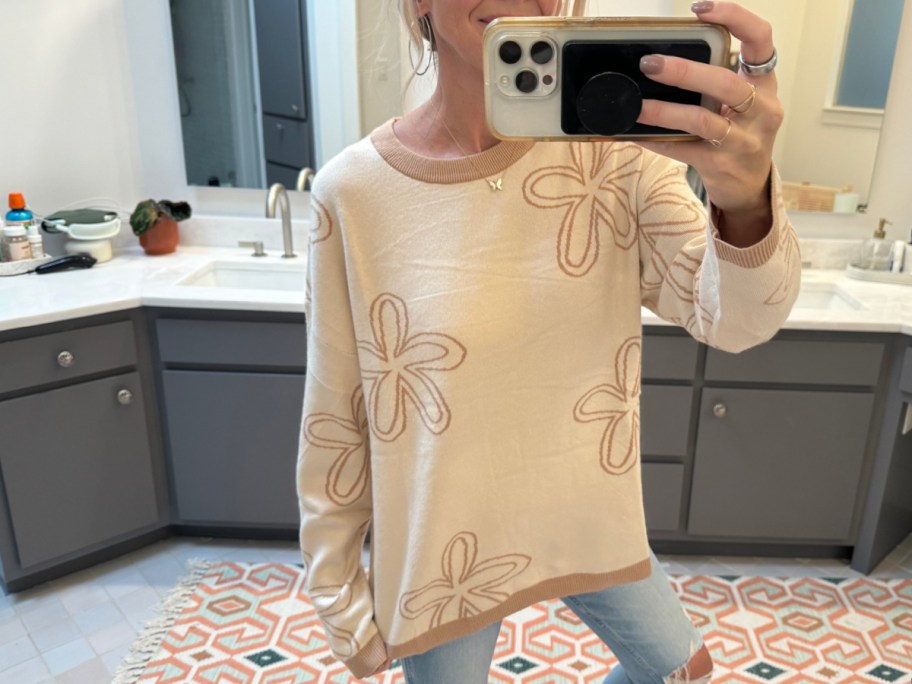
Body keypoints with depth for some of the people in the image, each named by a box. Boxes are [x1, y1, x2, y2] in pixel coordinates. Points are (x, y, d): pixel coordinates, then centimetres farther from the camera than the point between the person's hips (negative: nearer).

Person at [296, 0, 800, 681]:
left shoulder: (612, 150, -12)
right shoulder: (353, 191, -18)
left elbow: (733, 319, -20)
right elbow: (334, 419, -10)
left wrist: (745, 198, -43)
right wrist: (340, 600, -1)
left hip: (593, 519, 3)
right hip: (440, 548, -2)